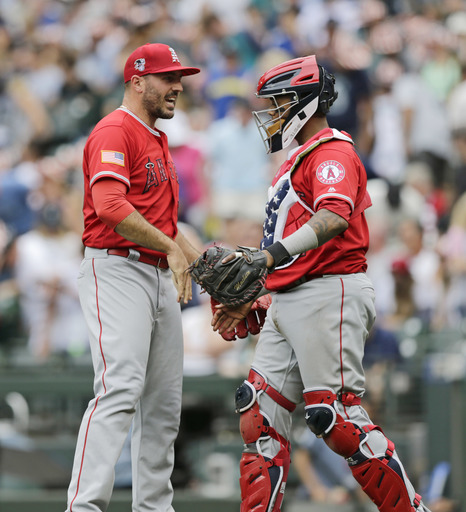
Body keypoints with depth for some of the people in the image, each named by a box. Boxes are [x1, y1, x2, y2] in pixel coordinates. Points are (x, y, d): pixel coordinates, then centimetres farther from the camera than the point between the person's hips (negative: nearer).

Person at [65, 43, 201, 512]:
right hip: (117, 270, -10)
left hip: (160, 278, 10)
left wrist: (202, 260, 19)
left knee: (164, 401, 9)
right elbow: (109, 206, -24)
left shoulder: (156, 140, 23)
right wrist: (171, 248, -25)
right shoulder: (115, 132, -9)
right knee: (121, 389, -22)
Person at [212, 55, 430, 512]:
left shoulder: (332, 152, -8)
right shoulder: (297, 162, 25)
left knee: (337, 418, -13)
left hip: (329, 296, -10)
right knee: (260, 415, 3)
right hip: (287, 303, 10)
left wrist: (270, 255, -39)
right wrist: (247, 299, 25)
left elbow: (334, 218, -29)